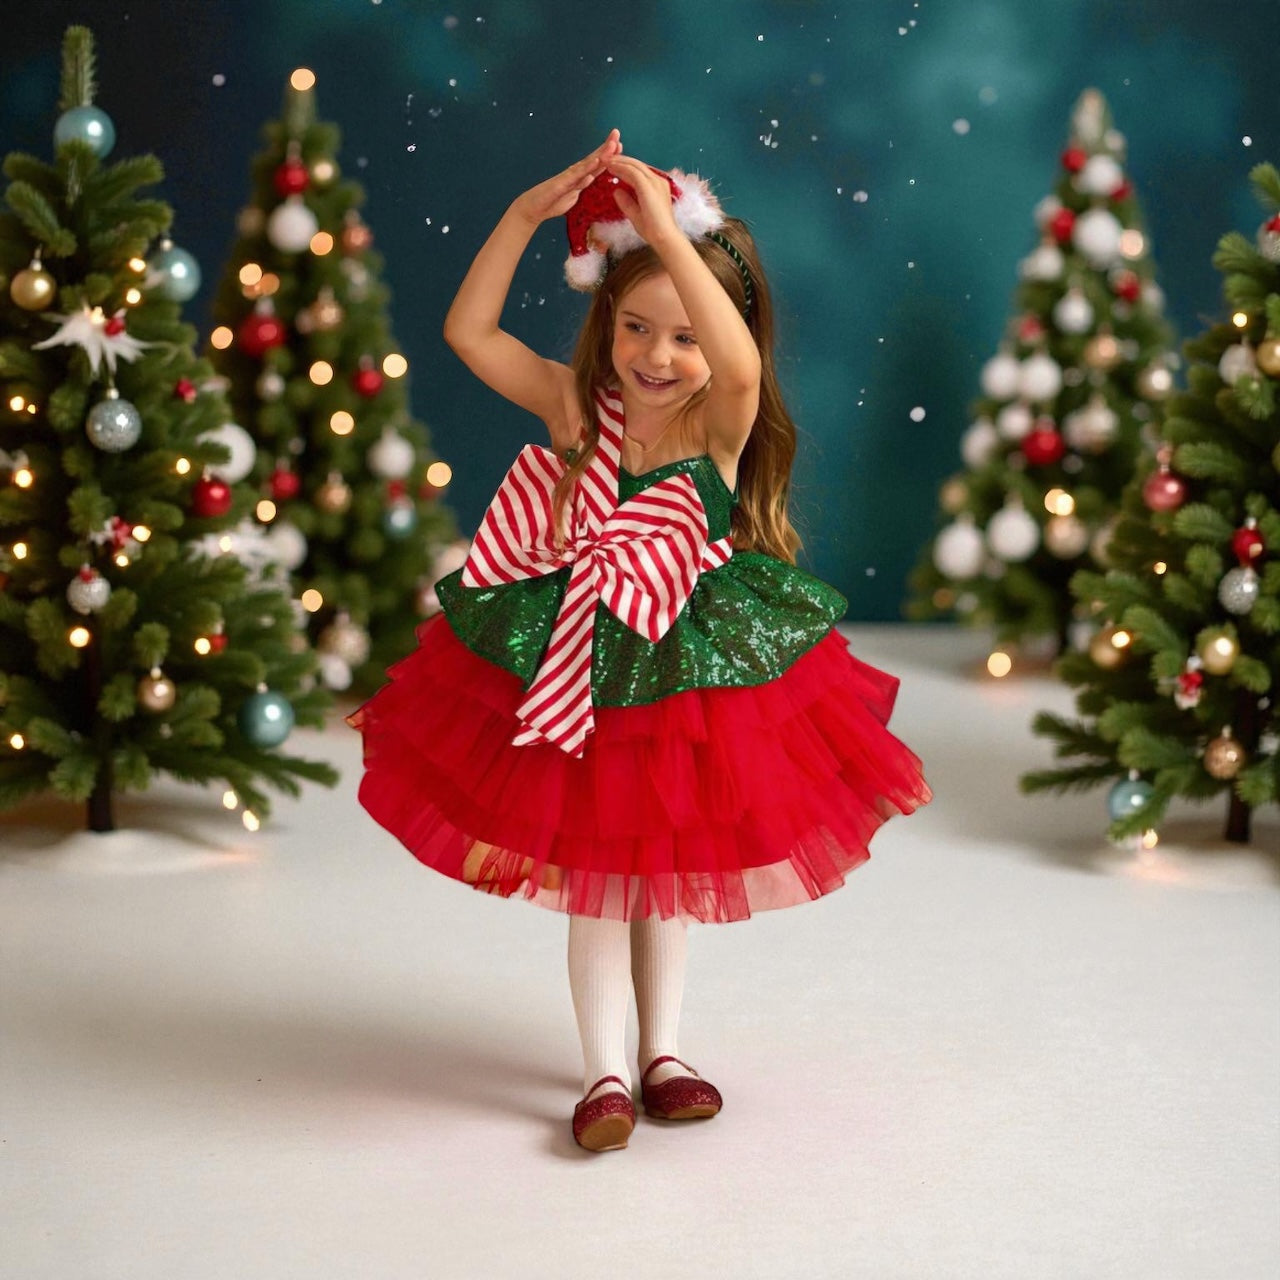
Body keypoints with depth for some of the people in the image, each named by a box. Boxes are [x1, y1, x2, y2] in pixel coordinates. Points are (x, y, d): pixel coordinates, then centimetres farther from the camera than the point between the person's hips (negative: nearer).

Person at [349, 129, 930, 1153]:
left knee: (671, 871, 16)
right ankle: (604, 1072, 19)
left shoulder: (721, 425, -15)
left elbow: (742, 364, -38)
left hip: (689, 669, 0)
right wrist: (528, 213, -23)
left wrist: (667, 231, -40)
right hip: (575, 668, 1)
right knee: (594, 875, 8)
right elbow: (469, 330, -15)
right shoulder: (577, 407, -8)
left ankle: (660, 1051, 33)